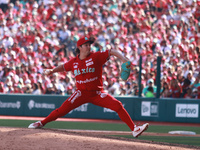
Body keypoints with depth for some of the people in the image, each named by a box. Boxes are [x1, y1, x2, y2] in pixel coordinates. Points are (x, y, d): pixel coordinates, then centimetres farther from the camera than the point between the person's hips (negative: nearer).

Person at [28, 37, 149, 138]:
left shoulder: (96, 57, -7)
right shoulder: (74, 62, 2)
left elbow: (112, 52, -12)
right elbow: (63, 67, 21)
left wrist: (123, 58, -28)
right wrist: (52, 71, 5)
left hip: (97, 93, -1)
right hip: (81, 92, 1)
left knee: (118, 105, -16)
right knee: (64, 108, -10)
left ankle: (134, 129, -12)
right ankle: (41, 123, 7)